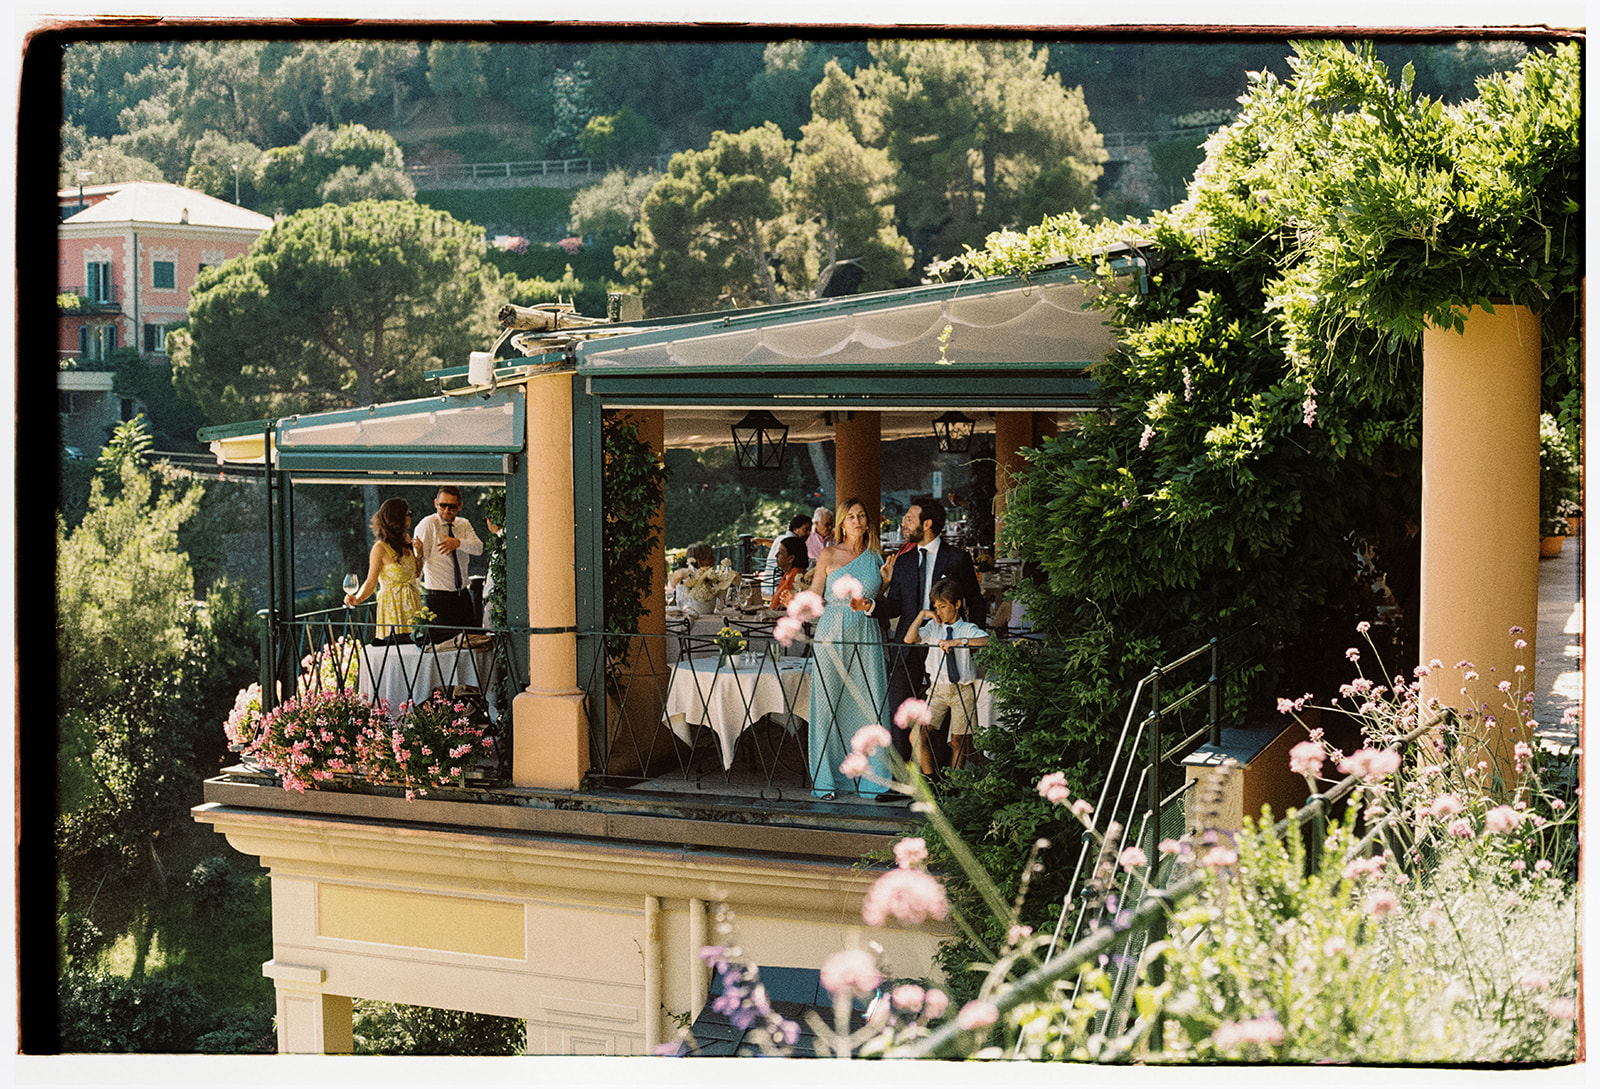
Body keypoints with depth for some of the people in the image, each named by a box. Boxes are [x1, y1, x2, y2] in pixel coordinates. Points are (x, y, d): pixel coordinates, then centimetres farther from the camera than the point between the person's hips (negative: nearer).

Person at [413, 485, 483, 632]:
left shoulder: (464, 525, 9)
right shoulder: (427, 525, -7)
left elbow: (478, 548, -7)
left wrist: (458, 542, -26)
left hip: (463, 595, 5)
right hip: (439, 597, -5)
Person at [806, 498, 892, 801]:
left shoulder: (875, 557, 11)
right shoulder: (829, 555, 5)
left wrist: (869, 605, -1)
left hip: (866, 638, 2)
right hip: (832, 636, -2)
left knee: (869, 705, -3)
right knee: (829, 705, -2)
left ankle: (872, 777, 1)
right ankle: (827, 779, 5)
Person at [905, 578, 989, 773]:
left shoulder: (968, 629, -3)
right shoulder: (933, 627, 8)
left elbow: (987, 641, -22)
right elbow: (909, 639, -4)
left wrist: (959, 641, -30)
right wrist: (922, 615, -7)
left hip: (963, 690, -3)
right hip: (938, 689, 3)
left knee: (958, 741, 1)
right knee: (920, 734, -11)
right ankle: (929, 777, 1)